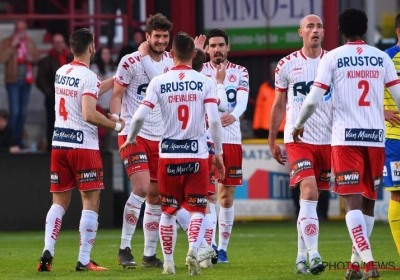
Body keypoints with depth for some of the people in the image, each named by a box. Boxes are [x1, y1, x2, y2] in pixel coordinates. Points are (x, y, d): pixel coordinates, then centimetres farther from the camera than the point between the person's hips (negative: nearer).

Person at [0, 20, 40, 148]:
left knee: (23, 112, 9)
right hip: (13, 81, -5)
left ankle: (19, 141, 17)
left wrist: (31, 58, -8)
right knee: (14, 112, -10)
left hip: (26, 80, 5)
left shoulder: (30, 42, 11)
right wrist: (13, 46, -19)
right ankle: (13, 140, -6)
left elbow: (37, 57, 13)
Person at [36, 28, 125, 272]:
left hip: (59, 144, 7)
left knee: (60, 201, 11)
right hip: (84, 145, -7)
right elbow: (89, 114, -22)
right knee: (91, 202, -1)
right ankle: (84, 260, -5)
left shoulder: (61, 73, 11)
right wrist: (116, 125, -10)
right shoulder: (88, 76, -12)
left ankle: (47, 252, -3)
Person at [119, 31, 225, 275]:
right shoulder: (205, 82, -4)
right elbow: (214, 119, -11)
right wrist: (219, 153, -2)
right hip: (197, 155, -1)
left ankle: (168, 262, 15)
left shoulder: (159, 82, -2)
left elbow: (140, 116, -8)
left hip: (169, 155, 1)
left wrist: (131, 139, 11)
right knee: (198, 210, 4)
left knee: (169, 211, 15)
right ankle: (193, 249, -21)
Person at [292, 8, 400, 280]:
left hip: (346, 138, -3)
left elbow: (313, 99, -4)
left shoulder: (332, 58, -1)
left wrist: (299, 125, 13)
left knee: (353, 203, -7)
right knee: (368, 203, 14)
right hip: (376, 137, 3)